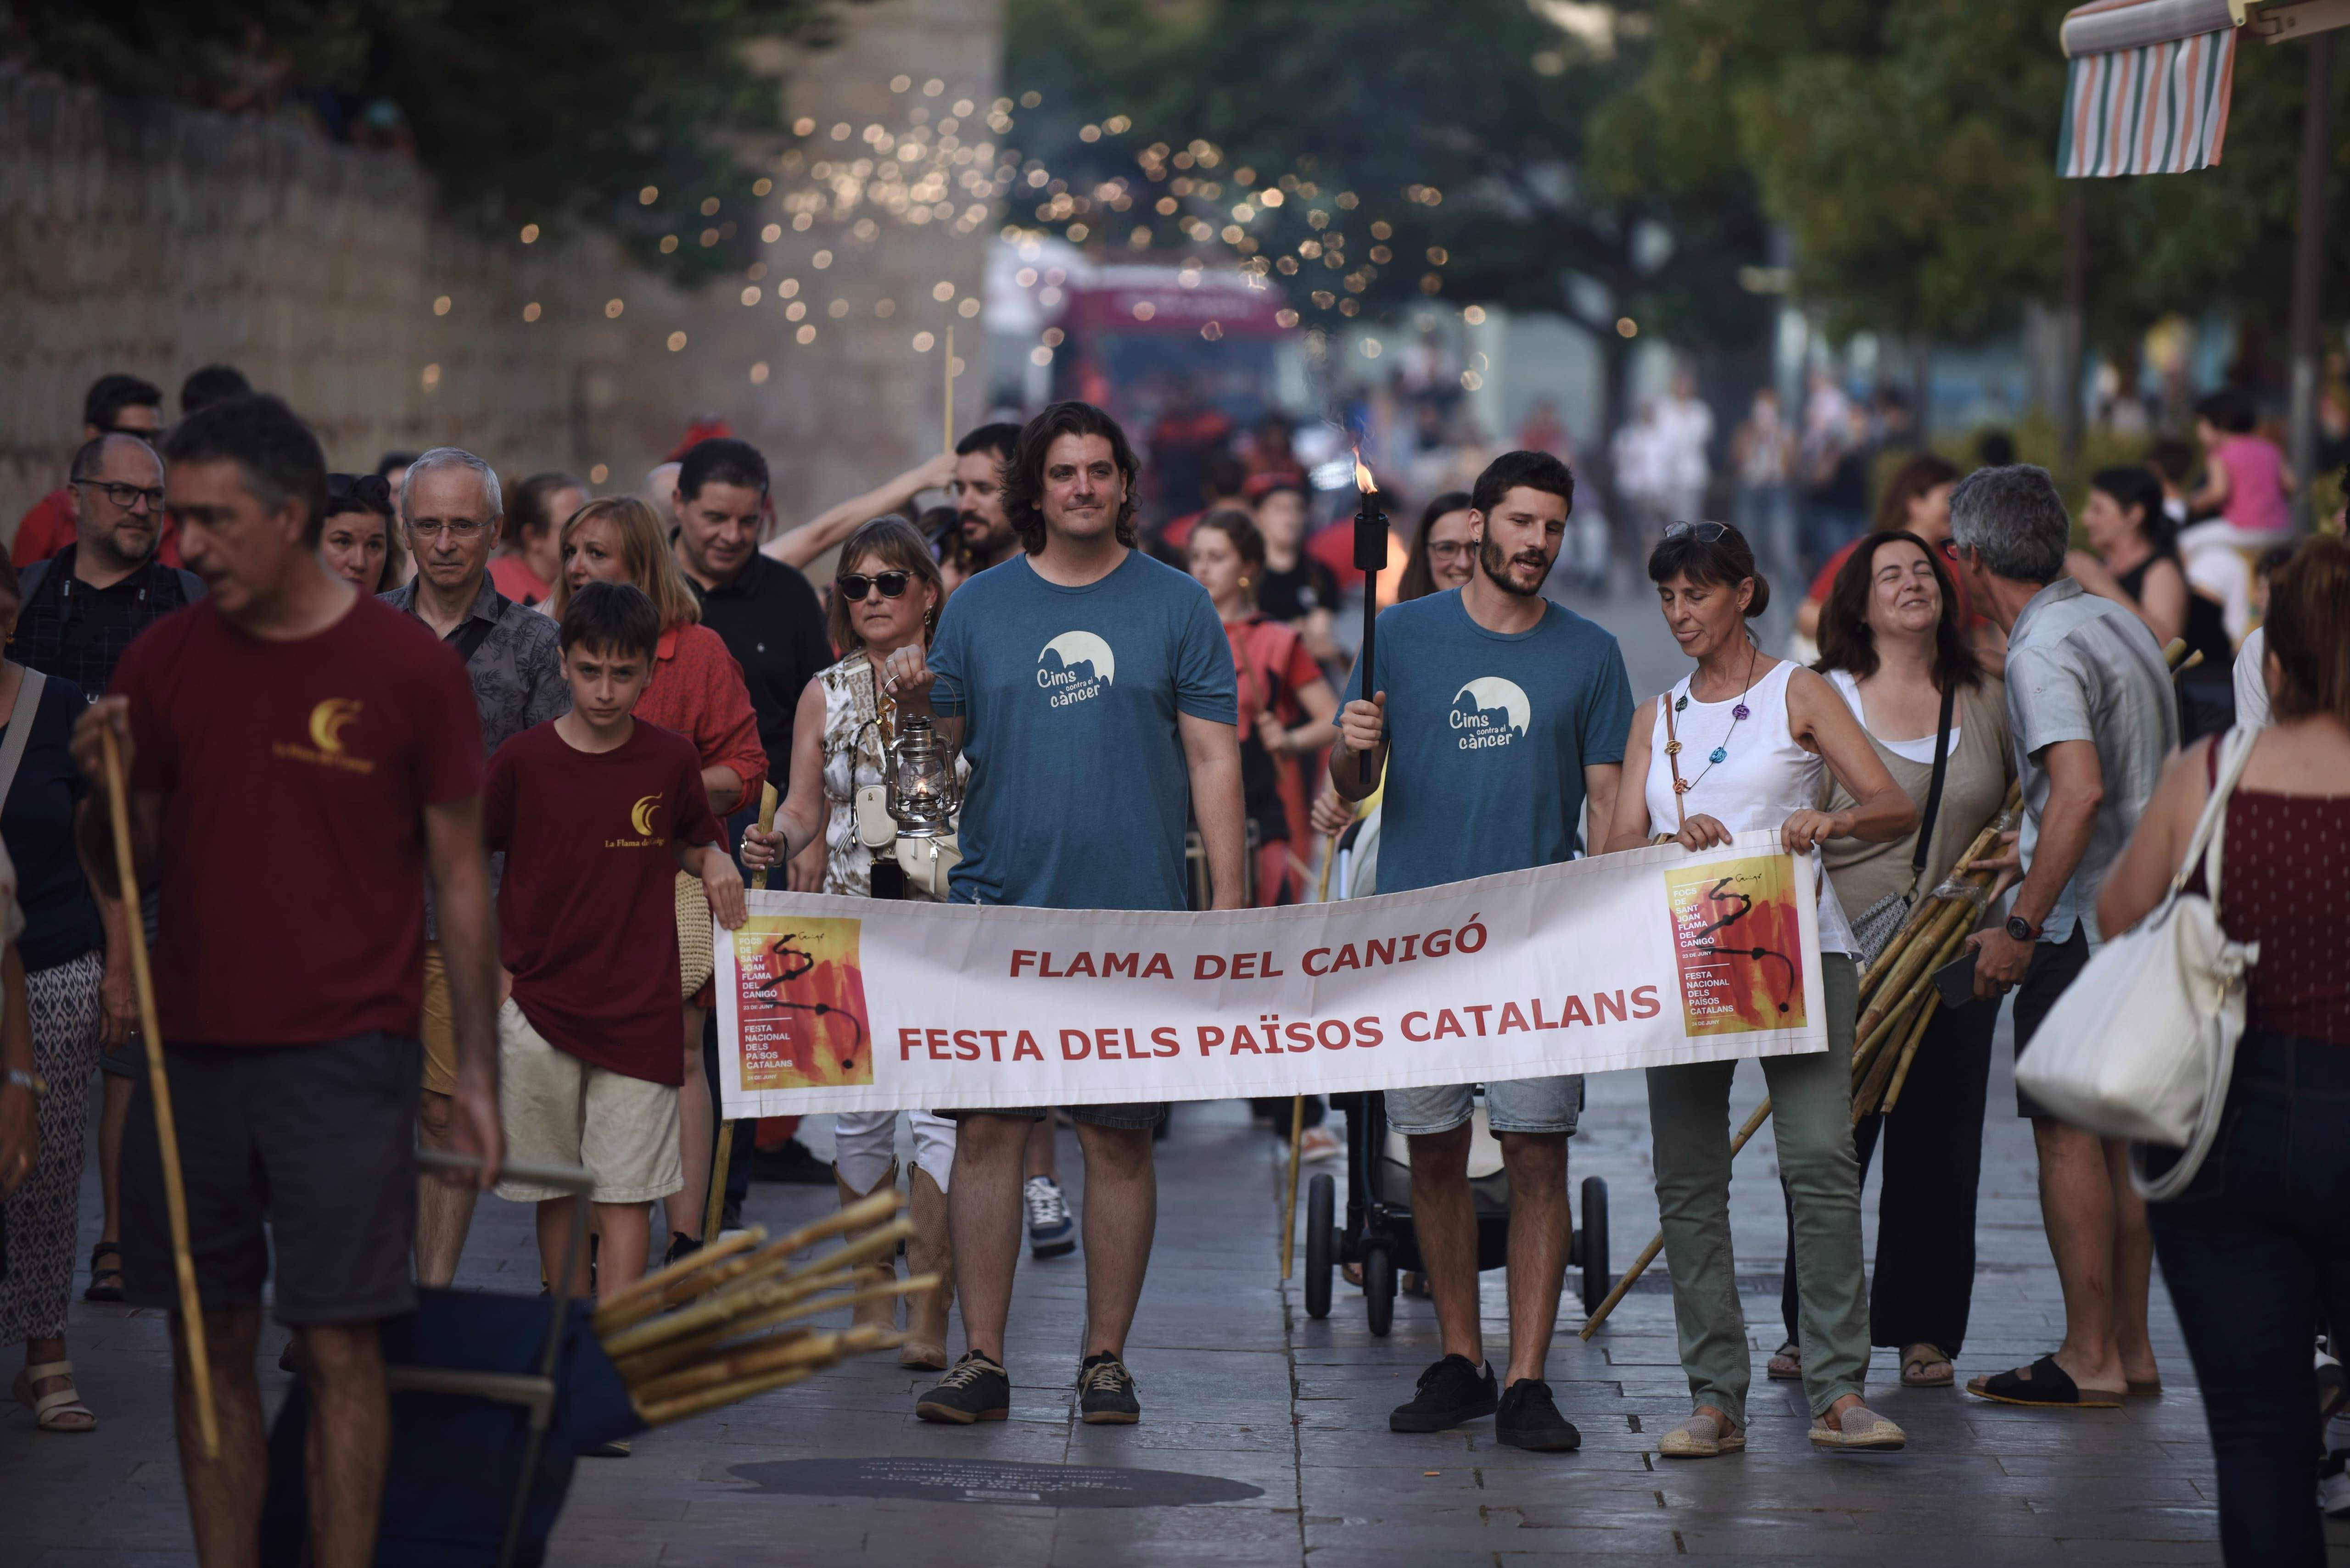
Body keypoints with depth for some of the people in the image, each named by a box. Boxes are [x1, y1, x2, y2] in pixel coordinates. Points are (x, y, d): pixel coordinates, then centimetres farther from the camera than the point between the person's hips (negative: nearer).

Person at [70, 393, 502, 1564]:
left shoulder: (408, 666, -3)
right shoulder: (165, 659, 6)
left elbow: (458, 879, 2)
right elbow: (124, 872, 12)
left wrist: (476, 1071, 0)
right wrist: (106, 787, -10)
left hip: (345, 1059, -3)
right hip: (191, 1051, 4)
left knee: (337, 1346, -3)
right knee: (210, 1342, 6)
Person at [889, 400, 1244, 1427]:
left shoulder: (1175, 605, 5)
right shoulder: (978, 607, 9)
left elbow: (1211, 756, 3)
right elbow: (949, 749, 12)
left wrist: (1228, 905, -4)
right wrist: (918, 708, -11)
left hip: (1134, 914, -1)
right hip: (999, 907, 1)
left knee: (1119, 1140, 3)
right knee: (987, 1129, -2)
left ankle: (1106, 1359, 11)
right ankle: (982, 1359, 3)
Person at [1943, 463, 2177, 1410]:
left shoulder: (2041, 650, -16)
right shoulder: (2119, 623, 13)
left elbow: (2081, 792, -28)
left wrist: (2023, 926, -25)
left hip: (2086, 922, -9)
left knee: (2068, 1132, -3)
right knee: (2120, 1132, 13)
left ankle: (2089, 1359, -2)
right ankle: (2130, 1348, 17)